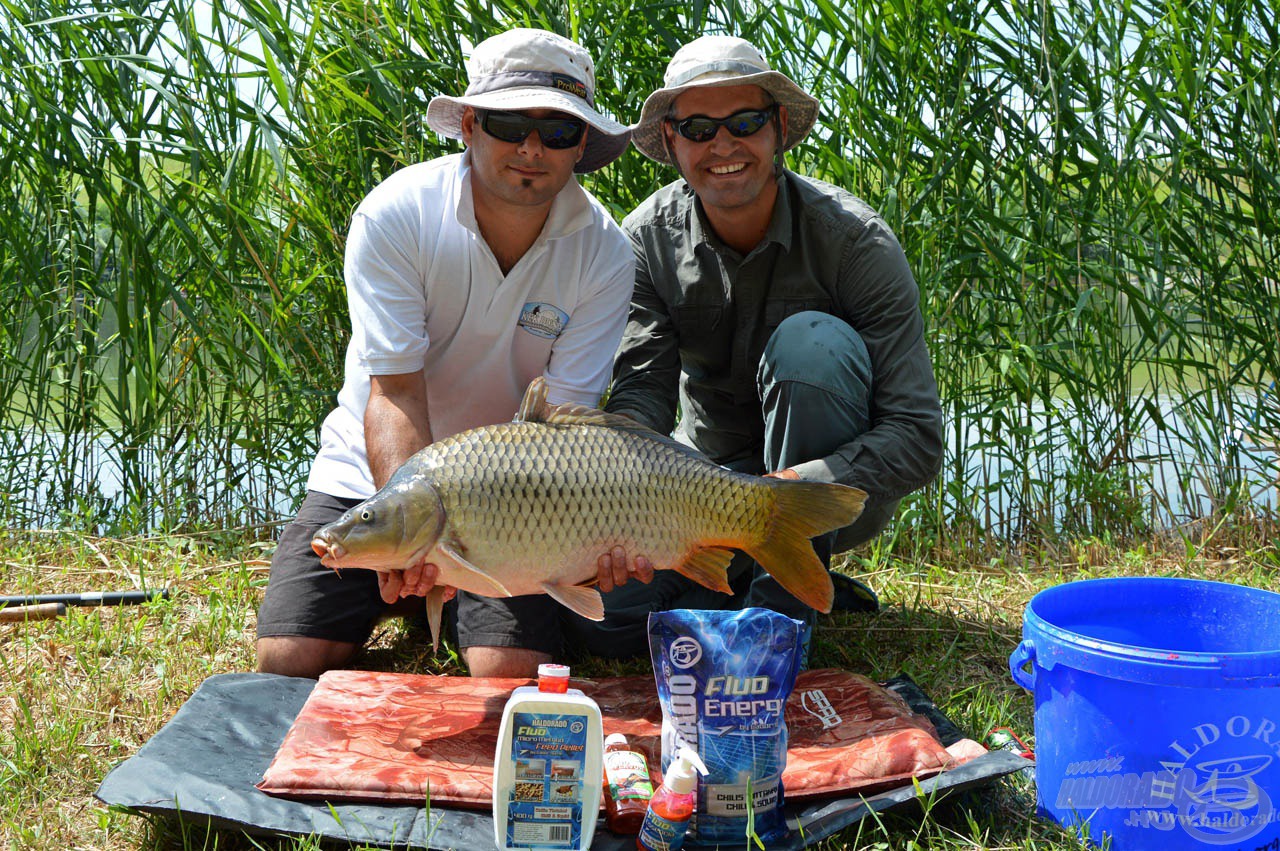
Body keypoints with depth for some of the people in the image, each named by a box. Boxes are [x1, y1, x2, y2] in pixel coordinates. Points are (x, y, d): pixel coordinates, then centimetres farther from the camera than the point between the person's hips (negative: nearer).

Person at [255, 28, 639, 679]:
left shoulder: (603, 253, -14)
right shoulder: (395, 215, -19)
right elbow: (394, 393, -24)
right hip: (373, 474, 0)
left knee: (510, 671, -20)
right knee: (290, 662, -12)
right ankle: (403, 595, 20)